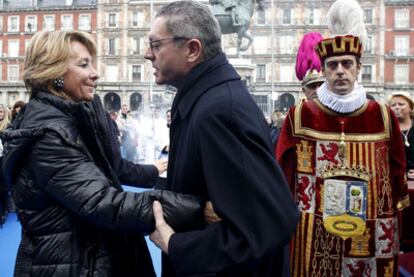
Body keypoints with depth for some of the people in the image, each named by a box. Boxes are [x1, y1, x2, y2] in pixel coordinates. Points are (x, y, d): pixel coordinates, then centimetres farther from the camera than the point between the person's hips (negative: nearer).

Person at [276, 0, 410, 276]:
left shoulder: (384, 116, 1)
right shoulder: (299, 116, -3)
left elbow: (397, 181, 7)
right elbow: (282, 178, 0)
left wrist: (394, 238, 5)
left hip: (370, 239, 2)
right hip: (312, 238, -1)